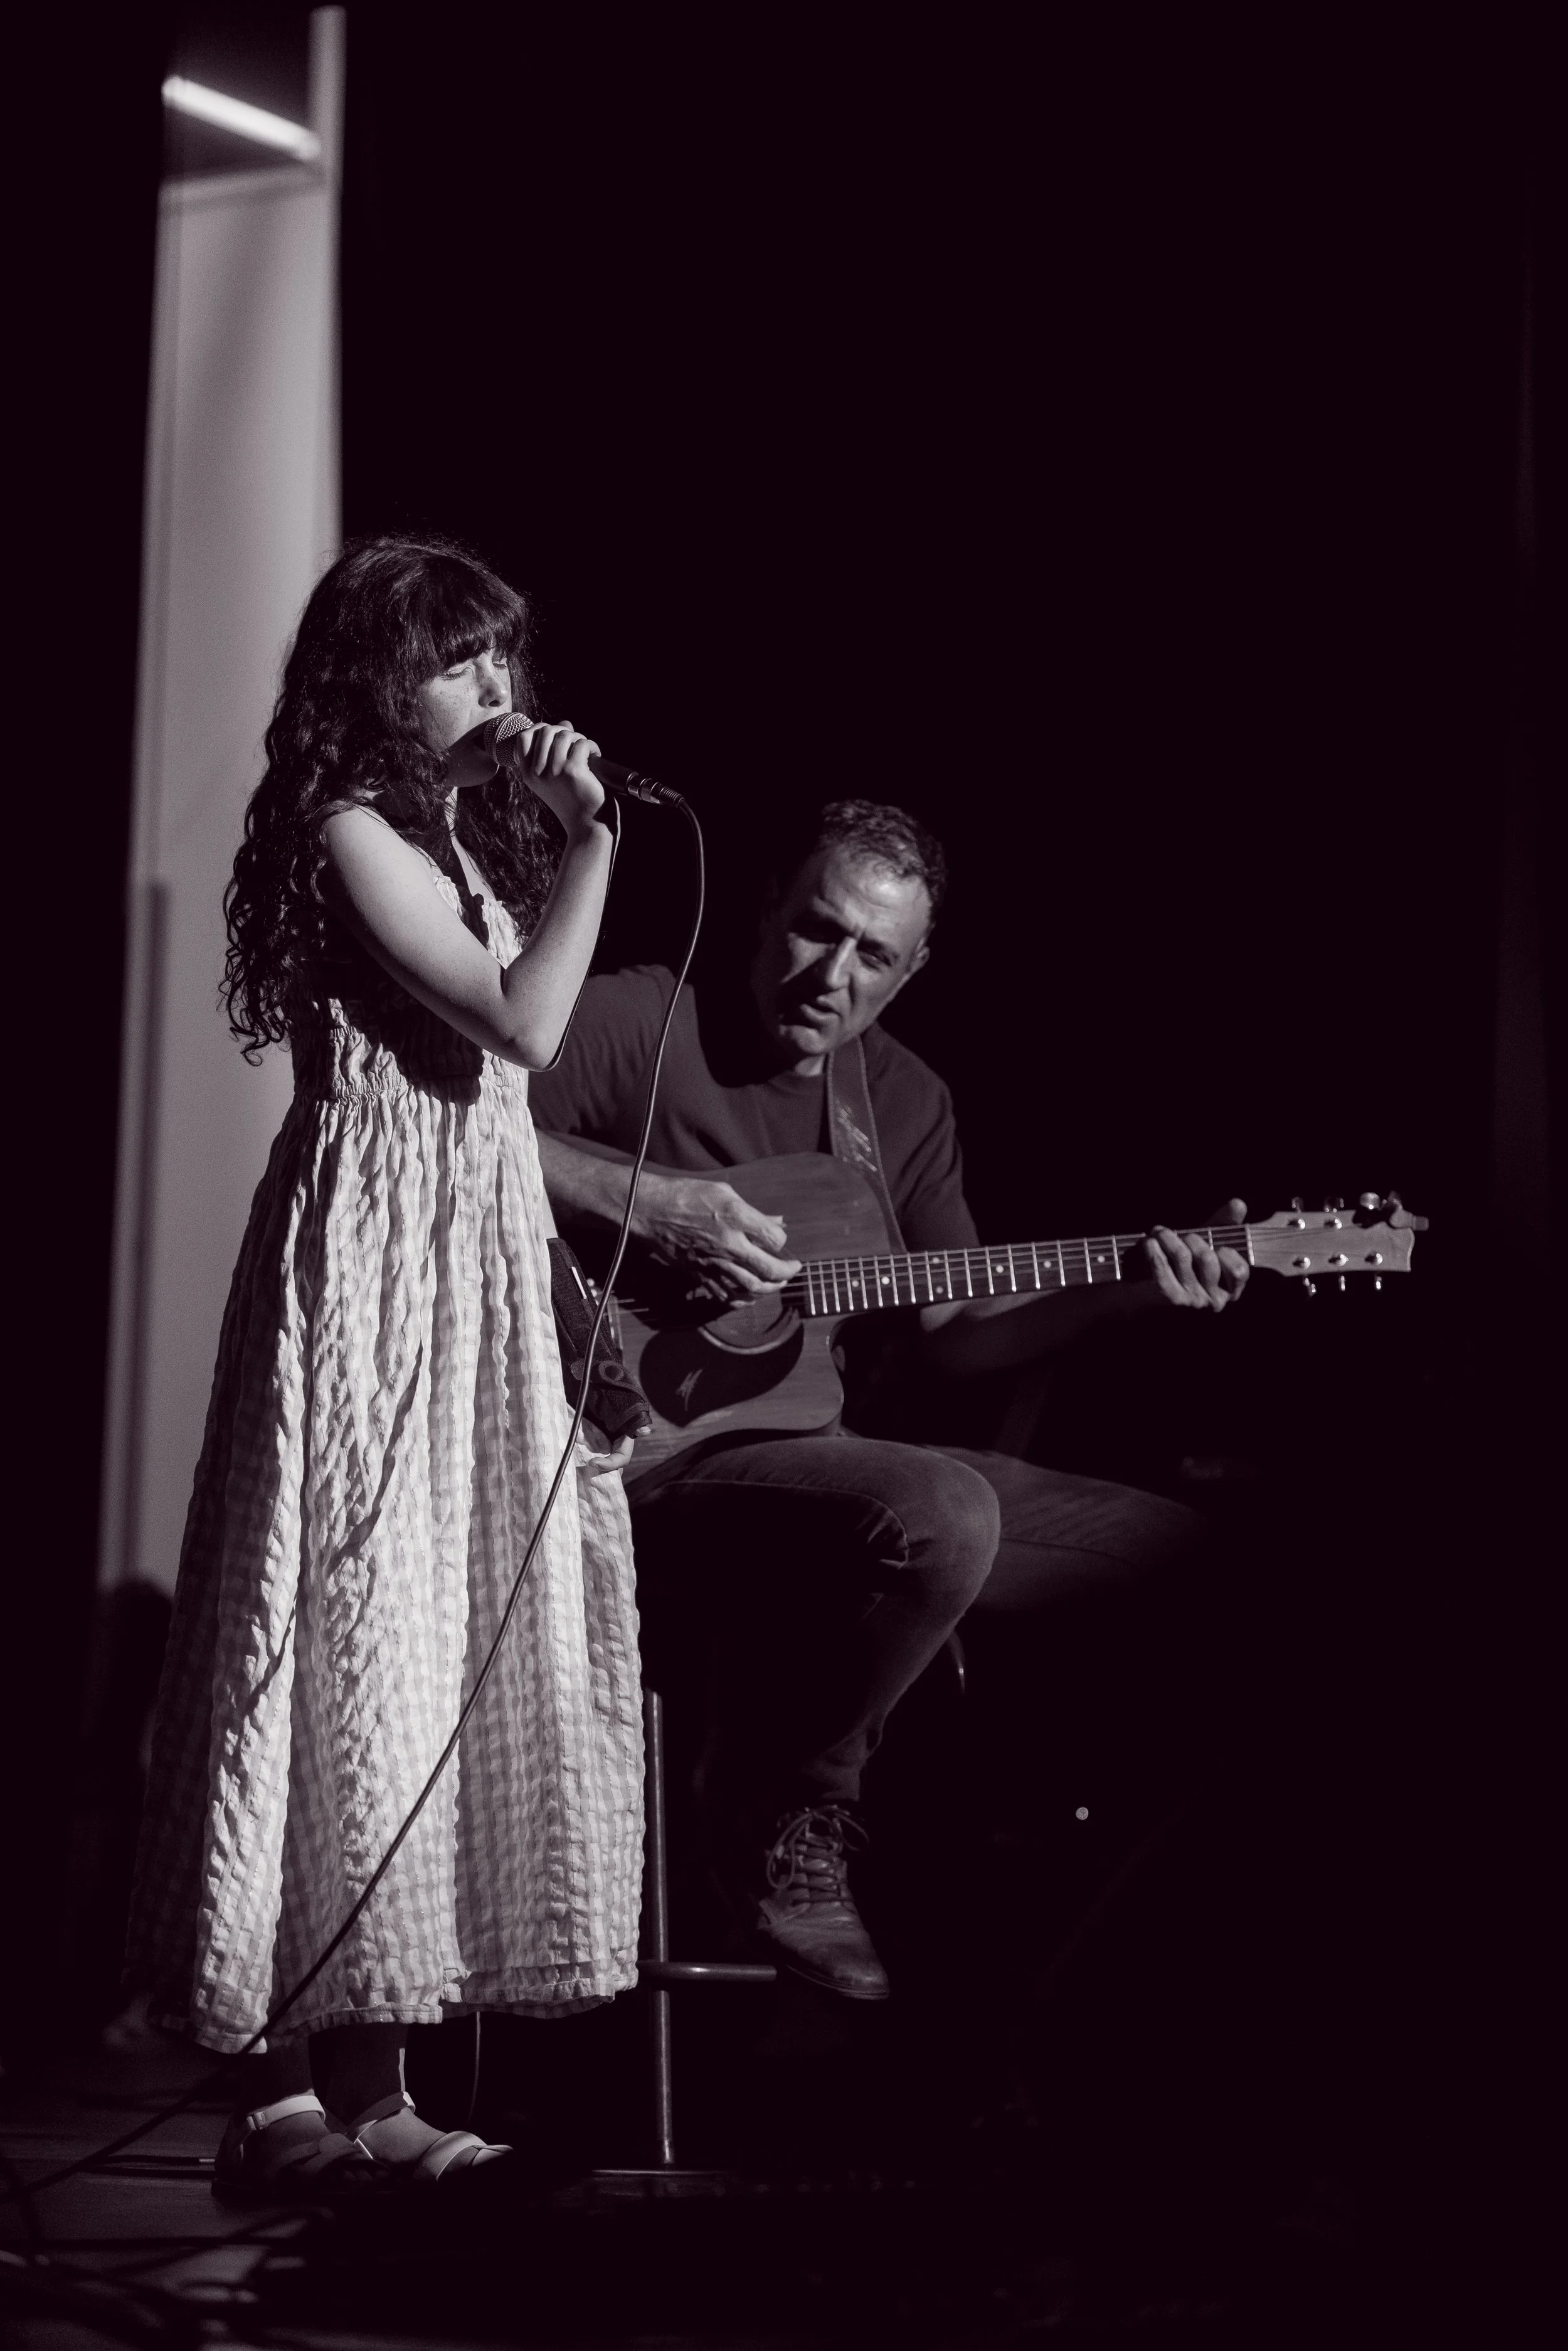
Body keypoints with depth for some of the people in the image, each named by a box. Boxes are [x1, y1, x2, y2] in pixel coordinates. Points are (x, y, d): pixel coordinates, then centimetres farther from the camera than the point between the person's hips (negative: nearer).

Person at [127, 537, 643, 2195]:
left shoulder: (466, 832, 19)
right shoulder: (353, 831, -9)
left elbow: (505, 1071, 14)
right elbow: (523, 1024, -16)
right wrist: (588, 840, -9)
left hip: (477, 1259, 9)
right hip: (380, 1262, -9)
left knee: (438, 1638, 6)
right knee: (363, 1638, -10)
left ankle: (355, 2074, 7)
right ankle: (299, 2083, -7)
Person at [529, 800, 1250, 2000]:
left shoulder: (908, 1102, 14)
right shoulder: (644, 1022, -8)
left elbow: (953, 1336, 15)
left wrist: (1124, 1293, -1)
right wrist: (648, 1203, -23)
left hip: (810, 1447, 8)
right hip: (644, 1458, -8)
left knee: (1165, 1537, 2)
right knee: (941, 1518, -36)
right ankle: (782, 1829, -12)